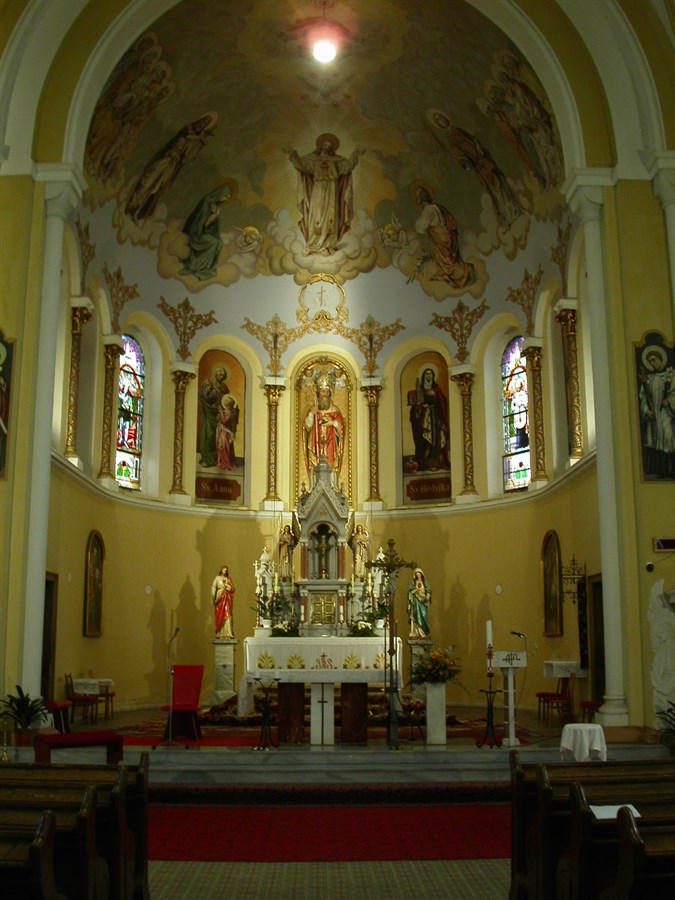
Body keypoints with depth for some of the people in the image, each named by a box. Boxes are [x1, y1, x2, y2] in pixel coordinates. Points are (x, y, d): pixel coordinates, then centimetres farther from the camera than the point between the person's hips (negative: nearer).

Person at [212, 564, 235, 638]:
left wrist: (226, 585, -9)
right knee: (219, 615, -3)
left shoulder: (228, 579, 12)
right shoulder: (217, 578, 8)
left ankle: (228, 632, -10)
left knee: (227, 615, -7)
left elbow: (232, 589, 6)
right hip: (219, 598, -1)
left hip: (227, 598, 1)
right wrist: (213, 596, -12)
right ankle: (219, 633, 0)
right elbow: (213, 587, -1)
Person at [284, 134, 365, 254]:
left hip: (331, 191, 1)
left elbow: (348, 164, -1)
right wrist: (291, 153, -15)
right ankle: (314, 244, -3)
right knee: (316, 215, -5)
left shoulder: (336, 160, 10)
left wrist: (355, 155, -13)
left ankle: (328, 244, 0)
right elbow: (300, 163, -3)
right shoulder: (313, 158, 8)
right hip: (318, 191, -1)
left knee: (330, 215, -2)